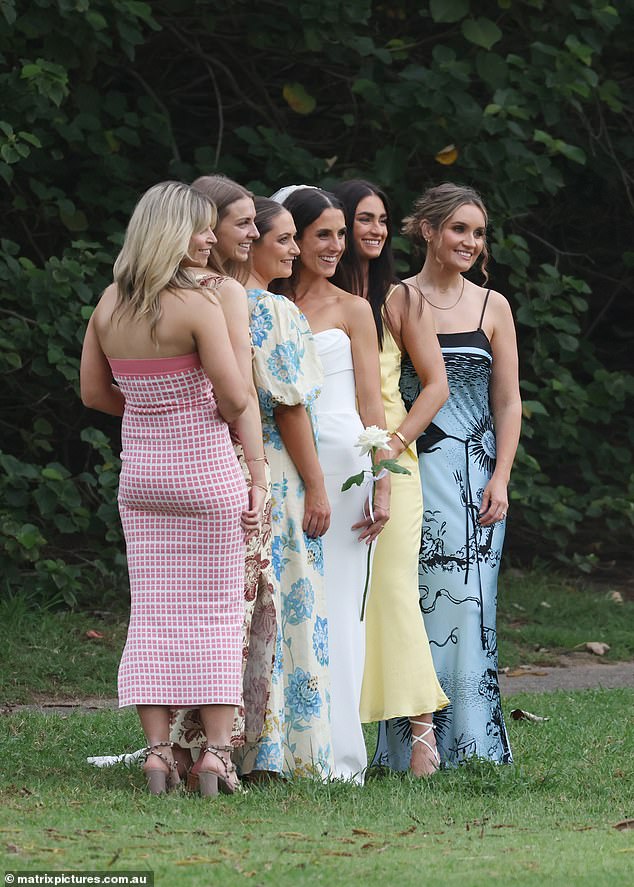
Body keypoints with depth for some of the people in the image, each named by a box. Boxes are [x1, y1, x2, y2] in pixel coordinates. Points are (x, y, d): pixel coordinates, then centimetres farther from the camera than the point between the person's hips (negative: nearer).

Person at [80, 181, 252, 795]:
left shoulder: (110, 303, 1)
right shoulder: (197, 306, -17)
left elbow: (94, 392, 9)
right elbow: (237, 399, -19)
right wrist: (210, 416, 3)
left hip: (140, 470, 5)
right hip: (205, 468, -5)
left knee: (153, 612, 8)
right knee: (216, 610, 4)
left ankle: (157, 750, 4)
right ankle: (216, 750, 3)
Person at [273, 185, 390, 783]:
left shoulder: (351, 310, 6)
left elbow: (371, 405, 3)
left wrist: (383, 483, -6)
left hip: (339, 462, -2)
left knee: (335, 604, -4)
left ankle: (337, 751, -2)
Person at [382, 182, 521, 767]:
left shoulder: (492, 307, 10)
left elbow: (508, 404, 9)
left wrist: (500, 479, -2)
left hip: (475, 474, 2)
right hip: (412, 470, -2)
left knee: (468, 601, -4)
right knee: (416, 600, -6)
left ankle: (468, 740, 1)